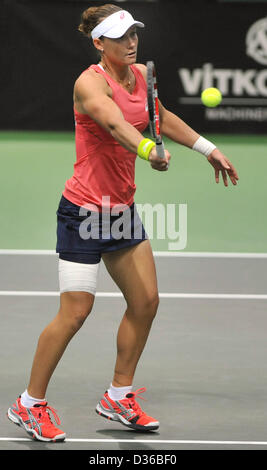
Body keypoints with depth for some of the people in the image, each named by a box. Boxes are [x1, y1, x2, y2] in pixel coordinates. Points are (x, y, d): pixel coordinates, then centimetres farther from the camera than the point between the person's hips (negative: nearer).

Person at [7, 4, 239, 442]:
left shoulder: (141, 75, 4)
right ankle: (30, 405, 8)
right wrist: (150, 151, -57)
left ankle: (119, 397, 23)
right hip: (84, 209, -8)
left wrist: (210, 150, 28)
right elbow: (116, 124, -40)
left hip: (122, 208, 8)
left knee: (145, 301, 8)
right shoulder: (91, 82, -20)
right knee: (75, 312, -7)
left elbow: (163, 119, 24)